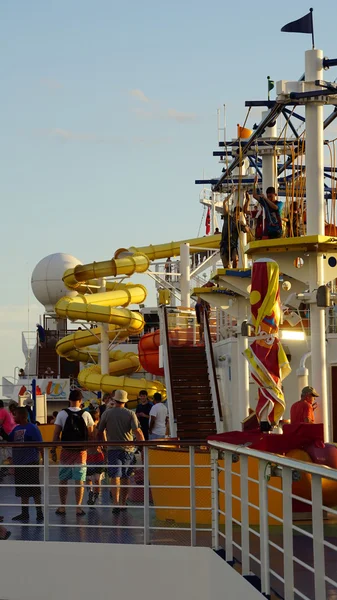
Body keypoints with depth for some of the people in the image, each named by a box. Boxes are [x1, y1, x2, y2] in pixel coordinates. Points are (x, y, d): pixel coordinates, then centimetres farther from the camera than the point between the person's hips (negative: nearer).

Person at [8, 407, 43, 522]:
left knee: (34, 489, -3)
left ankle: (39, 513, 4)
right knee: (23, 490, 12)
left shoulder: (32, 428, -10)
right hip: (19, 464, 8)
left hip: (31, 464, -8)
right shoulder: (16, 429, 12)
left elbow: (39, 445, -11)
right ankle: (24, 513, 19)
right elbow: (8, 440, 18)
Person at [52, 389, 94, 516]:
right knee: (79, 481, 3)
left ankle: (62, 507, 14)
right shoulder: (86, 415, -2)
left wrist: (53, 450, 1)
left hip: (66, 451, 0)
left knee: (63, 480, 10)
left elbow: (56, 435, -5)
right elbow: (91, 435, 1)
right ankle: (78, 507, 2)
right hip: (81, 451, 0)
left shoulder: (62, 414, -4)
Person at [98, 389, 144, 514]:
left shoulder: (107, 414, 0)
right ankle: (123, 503, 22)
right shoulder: (130, 414, -1)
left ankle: (116, 503, -22)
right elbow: (137, 431, -11)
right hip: (128, 449, 2)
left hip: (113, 449, -2)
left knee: (115, 477, -7)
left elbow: (100, 432, 7)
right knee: (125, 477, 14)